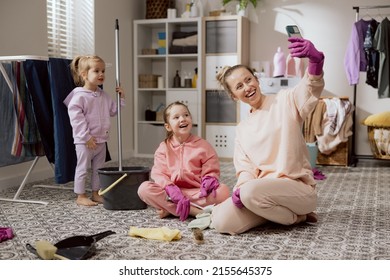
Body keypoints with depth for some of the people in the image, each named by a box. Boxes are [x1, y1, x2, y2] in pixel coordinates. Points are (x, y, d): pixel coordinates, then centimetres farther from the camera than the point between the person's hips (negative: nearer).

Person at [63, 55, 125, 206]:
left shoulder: (104, 96, 8)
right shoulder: (79, 96, -15)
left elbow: (113, 110, 19)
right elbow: (76, 117, -19)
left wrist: (121, 98, 4)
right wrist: (86, 137, -20)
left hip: (101, 140, 7)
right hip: (85, 141, -7)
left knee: (98, 168, 15)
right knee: (82, 168, 3)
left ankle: (95, 193, 28)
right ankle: (81, 196, 13)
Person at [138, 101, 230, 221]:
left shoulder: (203, 145, 3)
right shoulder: (164, 148, 4)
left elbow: (211, 171, 1)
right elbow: (159, 173, -7)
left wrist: (209, 180, -24)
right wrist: (173, 191, -25)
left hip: (196, 193, 0)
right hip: (171, 191, 0)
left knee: (223, 190, -28)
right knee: (144, 188, -26)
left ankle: (169, 209, -24)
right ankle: (196, 211, -28)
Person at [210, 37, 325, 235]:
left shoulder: (285, 101, 1)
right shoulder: (242, 129, 17)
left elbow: (311, 91, -21)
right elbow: (245, 168, 9)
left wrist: (315, 60, -44)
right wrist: (241, 188, -16)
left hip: (298, 188, -5)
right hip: (261, 191, 5)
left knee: (253, 191, -36)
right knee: (221, 222, -19)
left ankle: (297, 216, -6)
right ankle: (276, 211, 4)